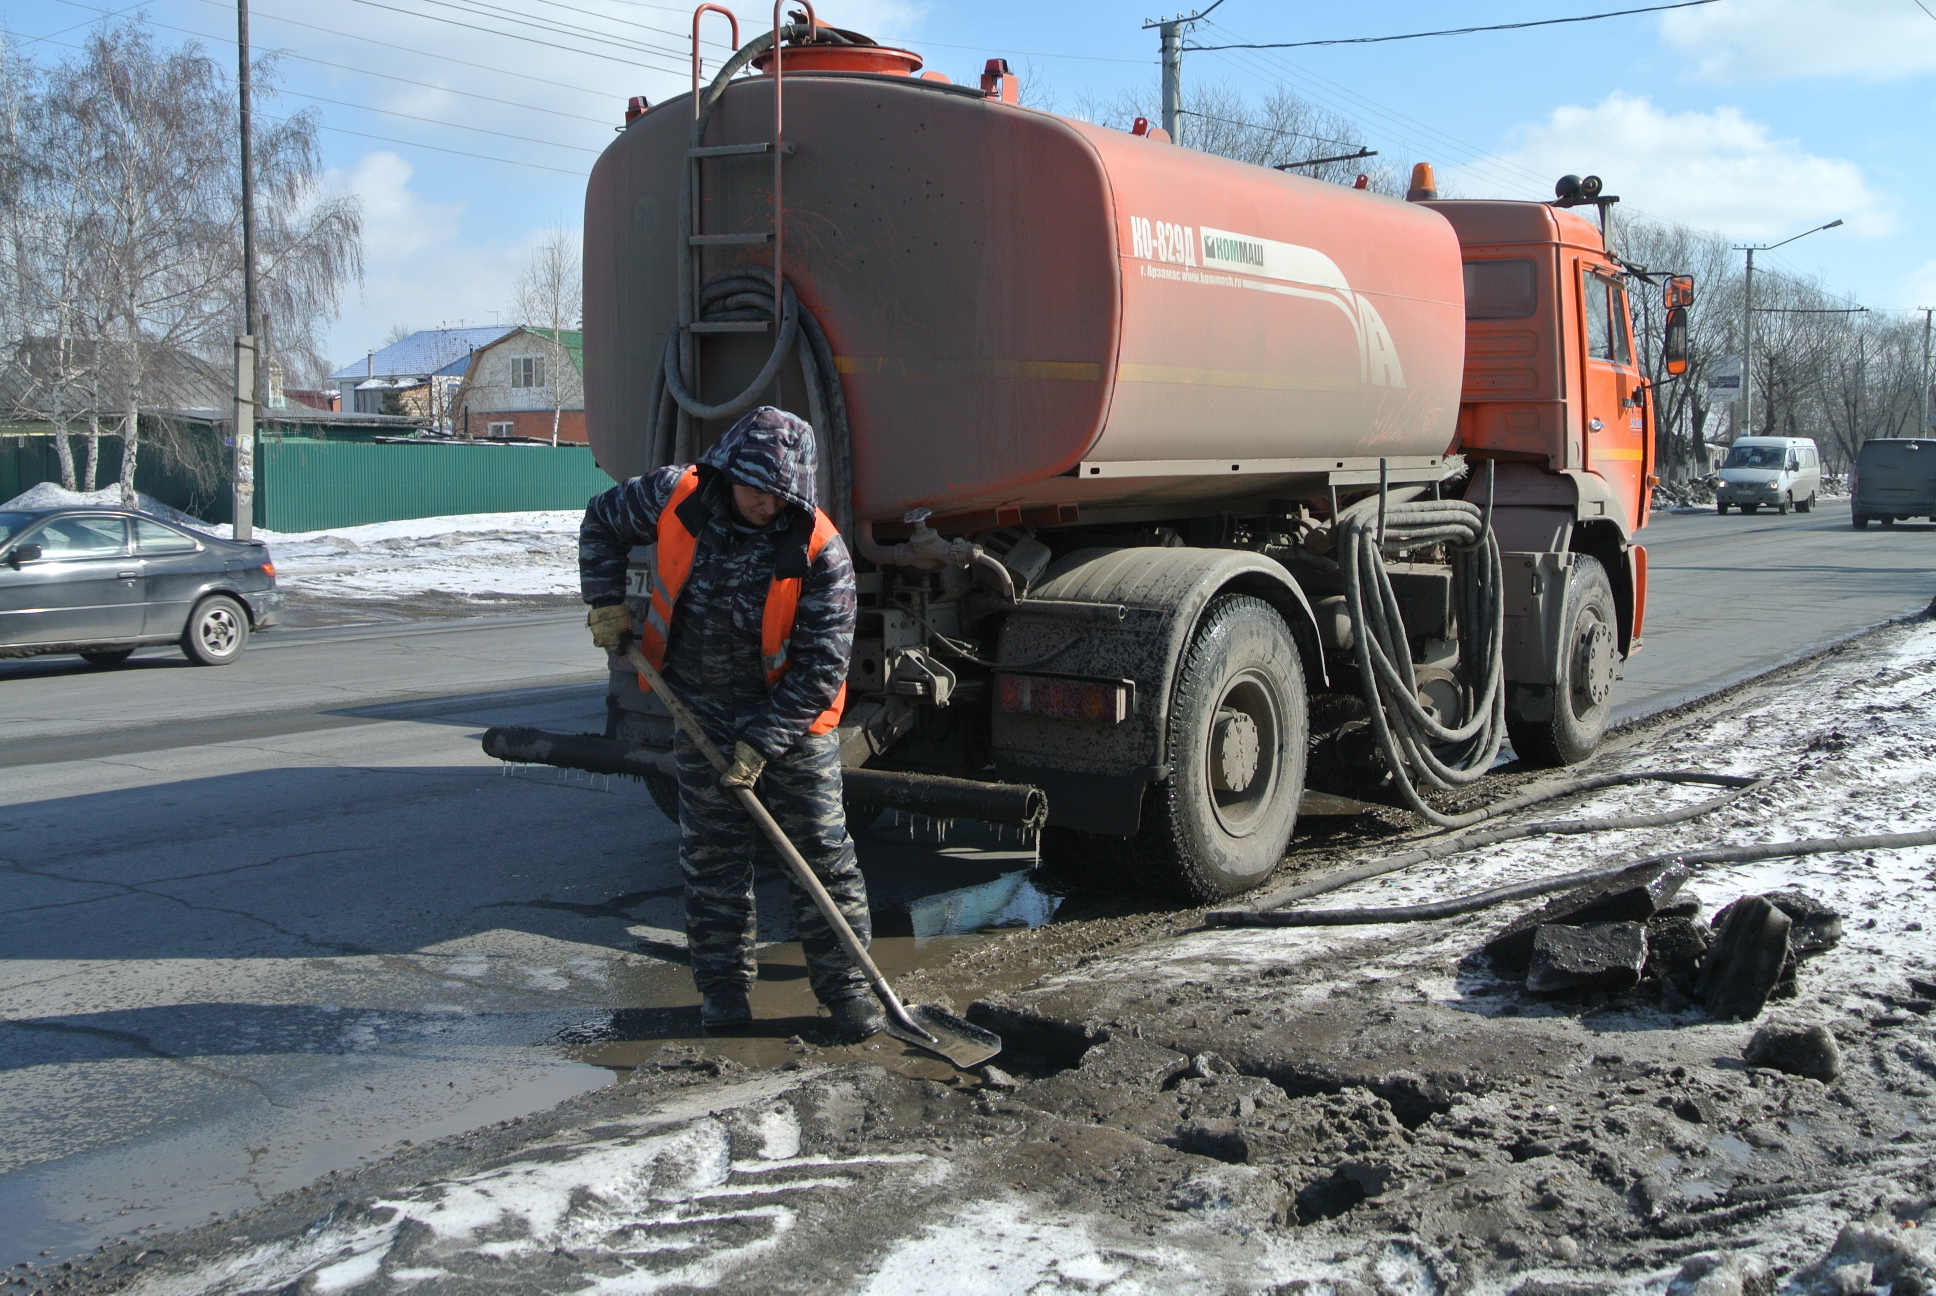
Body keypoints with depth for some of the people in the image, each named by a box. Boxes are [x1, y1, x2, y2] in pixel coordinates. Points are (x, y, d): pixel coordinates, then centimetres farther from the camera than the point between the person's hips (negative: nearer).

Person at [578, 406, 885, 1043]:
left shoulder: (820, 552, -24)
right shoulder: (676, 497, -15)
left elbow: (821, 668, -21)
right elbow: (602, 522, 6)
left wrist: (761, 742, -23)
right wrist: (606, 603, -4)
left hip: (793, 718, -2)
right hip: (703, 710, 3)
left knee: (823, 852, 1)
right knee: (712, 853, 7)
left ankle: (845, 986, 12)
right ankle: (723, 982, 20)